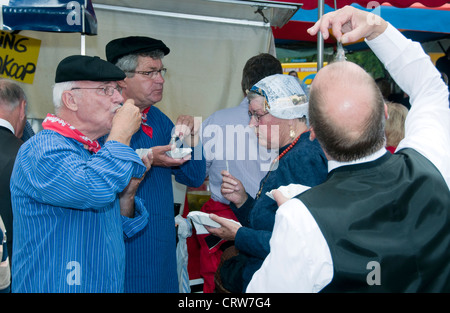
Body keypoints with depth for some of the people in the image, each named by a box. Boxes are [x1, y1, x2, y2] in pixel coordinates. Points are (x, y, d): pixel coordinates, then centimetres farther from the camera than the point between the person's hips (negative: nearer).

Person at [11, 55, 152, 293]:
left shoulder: (97, 153, 9)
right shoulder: (41, 150, -18)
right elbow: (95, 189, -37)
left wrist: (127, 193, -4)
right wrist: (122, 133, -21)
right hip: (53, 286, -8)